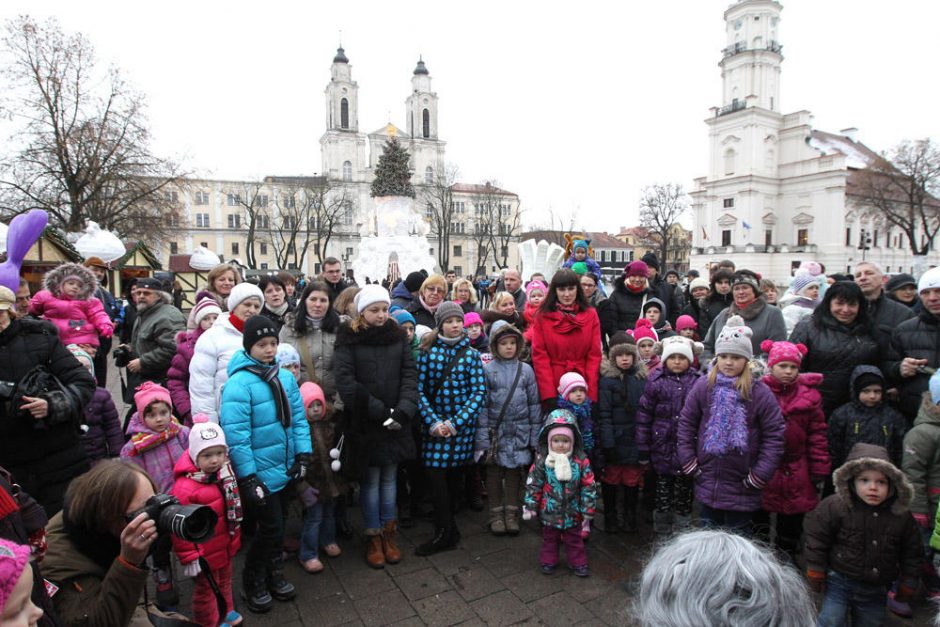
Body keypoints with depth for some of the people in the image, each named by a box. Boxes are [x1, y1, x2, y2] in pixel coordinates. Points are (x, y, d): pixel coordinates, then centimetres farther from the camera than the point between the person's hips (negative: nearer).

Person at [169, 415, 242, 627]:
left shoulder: (225, 472, -5)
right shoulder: (185, 487, -30)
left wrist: (236, 537, 20)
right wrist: (189, 557, -19)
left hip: (226, 546, 7)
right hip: (206, 553, -7)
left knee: (225, 581, 28)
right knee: (207, 588, 17)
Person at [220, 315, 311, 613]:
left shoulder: (285, 378, 0)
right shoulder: (238, 384, -20)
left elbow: (298, 418, 5)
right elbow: (236, 435, -21)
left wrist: (303, 454, -1)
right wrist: (248, 478, -20)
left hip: (284, 469, 6)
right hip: (259, 473, -6)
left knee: (276, 527, 21)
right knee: (271, 530, 1)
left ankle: (274, 576, 42)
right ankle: (253, 582, 28)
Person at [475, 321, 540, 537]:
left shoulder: (526, 370, 3)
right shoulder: (487, 370, -2)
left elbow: (534, 404, 6)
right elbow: (482, 404, -3)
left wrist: (535, 435, 3)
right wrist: (483, 436, -8)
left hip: (519, 432, 1)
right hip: (495, 431, -1)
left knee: (514, 472, 10)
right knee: (494, 473, 8)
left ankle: (512, 513, 23)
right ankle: (496, 514, 22)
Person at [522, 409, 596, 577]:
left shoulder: (581, 461, -14)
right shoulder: (542, 460, -14)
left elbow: (588, 487, -7)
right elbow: (533, 485, -7)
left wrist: (587, 511, -4)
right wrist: (530, 506, -6)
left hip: (572, 511, 0)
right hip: (549, 511, 0)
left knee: (574, 539, 18)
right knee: (549, 538, 19)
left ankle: (578, 563, 36)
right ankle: (549, 561, 38)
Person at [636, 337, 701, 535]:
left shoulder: (698, 381, -2)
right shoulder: (655, 381, -3)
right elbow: (644, 414, -2)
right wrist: (643, 448, -2)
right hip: (662, 449, 0)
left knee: (684, 491, 13)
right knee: (663, 488, 11)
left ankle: (682, 530, 30)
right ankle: (662, 529, 28)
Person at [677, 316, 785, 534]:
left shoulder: (760, 392, -11)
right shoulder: (703, 386, -5)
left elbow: (774, 435, -8)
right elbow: (686, 424, 2)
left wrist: (758, 476, -9)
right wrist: (689, 463, -2)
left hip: (741, 487, -2)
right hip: (707, 483, 2)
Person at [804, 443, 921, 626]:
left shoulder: (902, 516, -7)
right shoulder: (835, 506, -17)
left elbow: (911, 551, 8)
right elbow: (816, 535, -9)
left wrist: (907, 584, 11)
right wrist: (815, 570, -7)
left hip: (875, 590, 3)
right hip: (840, 582, -3)